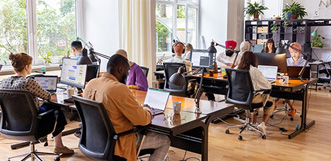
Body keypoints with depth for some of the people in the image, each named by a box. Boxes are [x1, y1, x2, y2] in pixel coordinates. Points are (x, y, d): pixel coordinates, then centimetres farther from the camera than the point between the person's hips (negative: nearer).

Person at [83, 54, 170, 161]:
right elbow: (142, 120, -24)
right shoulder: (119, 89, -29)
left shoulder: (90, 84, -3)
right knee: (165, 140, 5)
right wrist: (147, 110, -1)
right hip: (117, 144, -9)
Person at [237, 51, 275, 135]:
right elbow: (267, 86, -9)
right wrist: (269, 82, 14)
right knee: (271, 101, 20)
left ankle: (253, 122, 33)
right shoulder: (254, 70, -16)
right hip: (251, 98, -6)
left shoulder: (237, 69, 1)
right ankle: (263, 124, 6)